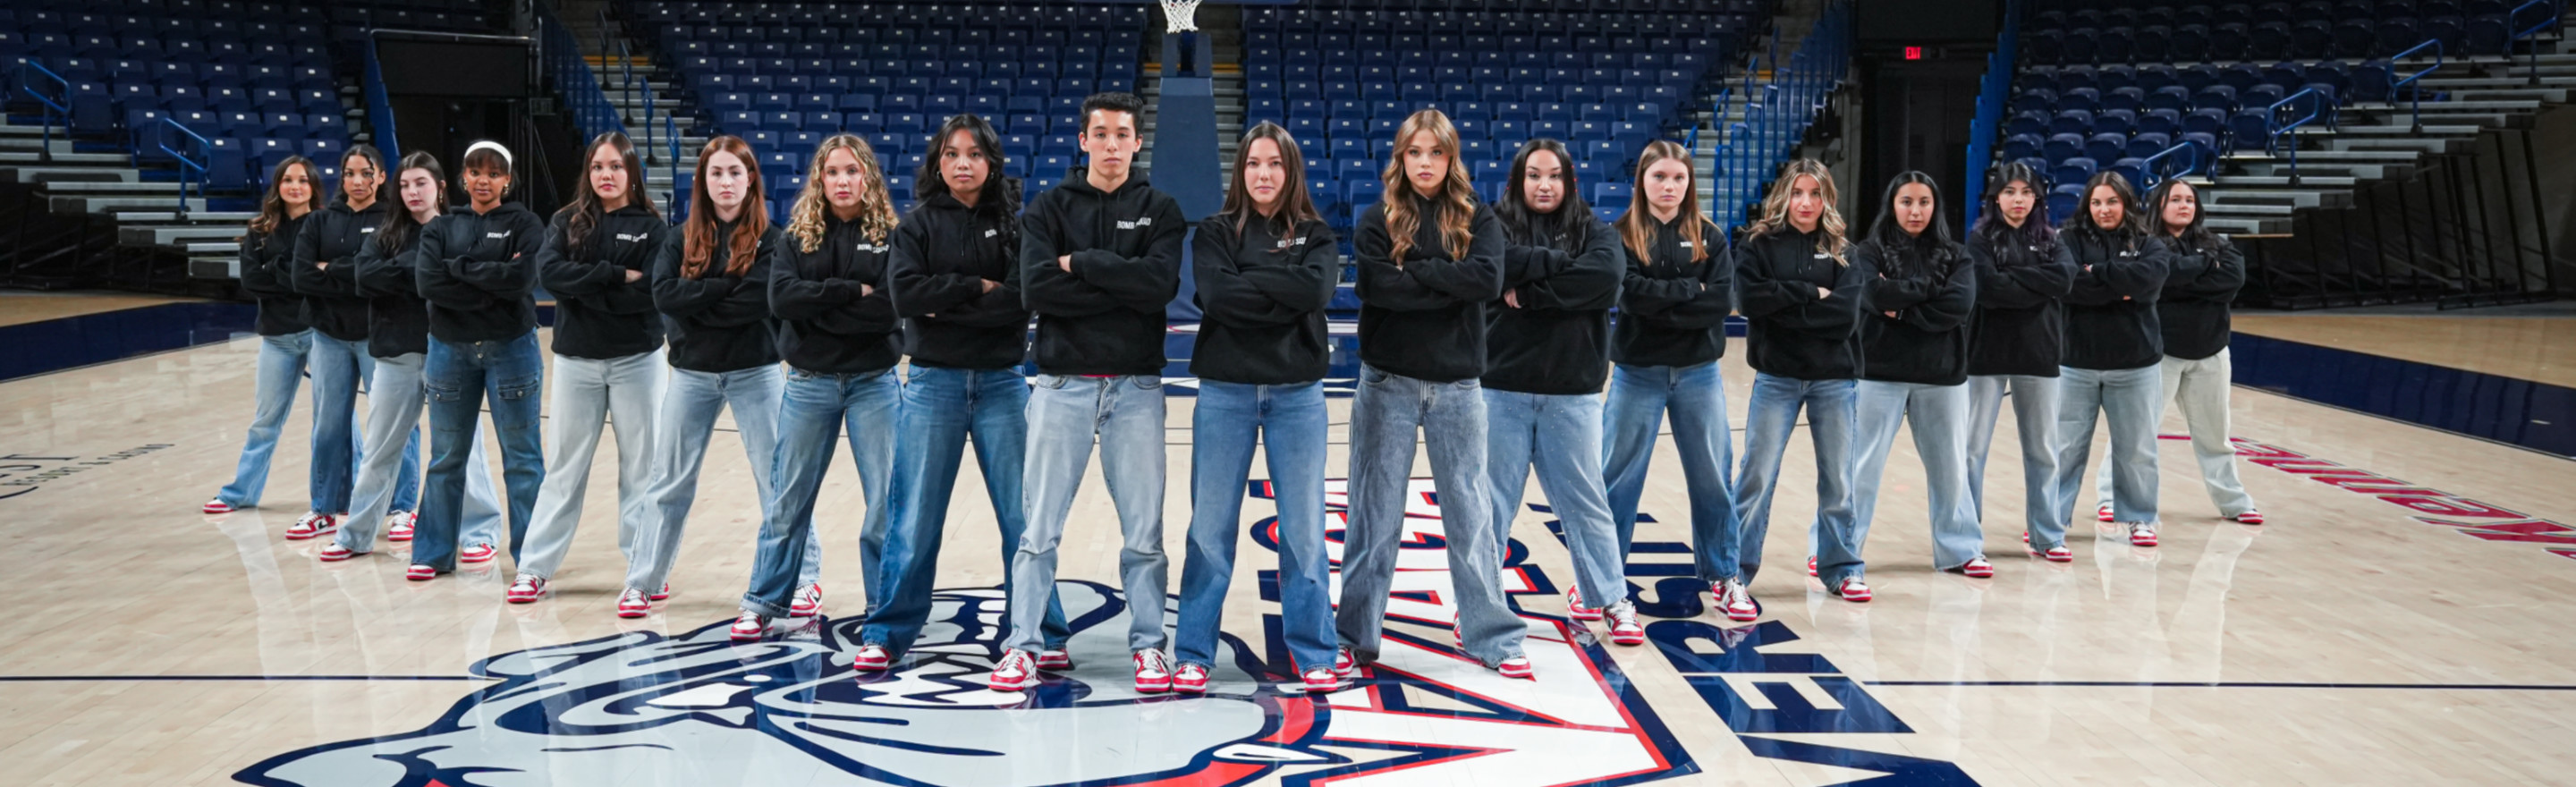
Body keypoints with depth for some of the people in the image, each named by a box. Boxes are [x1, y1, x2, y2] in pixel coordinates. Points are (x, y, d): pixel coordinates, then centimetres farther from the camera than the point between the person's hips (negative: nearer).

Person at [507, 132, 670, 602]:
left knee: (640, 468, 6)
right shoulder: (566, 223, 5)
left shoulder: (651, 228, 0)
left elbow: (649, 293, -13)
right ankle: (535, 569, 13)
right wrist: (616, 276, -17)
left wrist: (585, 289, -13)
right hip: (576, 361, 2)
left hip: (636, 361, -2)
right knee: (563, 469, 8)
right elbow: (549, 272, -12)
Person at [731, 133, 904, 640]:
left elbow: (891, 309, -13)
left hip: (873, 383, -1)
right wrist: (852, 292, -15)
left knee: (887, 500, 1)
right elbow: (782, 296, -11)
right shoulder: (798, 237, 5)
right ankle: (763, 604, 20)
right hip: (810, 382, 2)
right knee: (788, 499, 9)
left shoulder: (889, 237, -1)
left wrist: (820, 309, -13)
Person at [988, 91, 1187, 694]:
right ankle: (1023, 644, 12)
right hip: (1063, 383, 0)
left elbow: (1162, 282, -12)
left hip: (1136, 385, 0)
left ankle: (1148, 644, 15)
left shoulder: (1160, 211, 7)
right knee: (1040, 526, 3)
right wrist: (1124, 290, -13)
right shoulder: (1050, 208, 6)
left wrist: (1081, 263, -12)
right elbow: (1037, 289, -11)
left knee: (1144, 529, 5)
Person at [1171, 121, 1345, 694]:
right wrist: (1283, 295, -12)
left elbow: (1318, 290, -13)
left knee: (1304, 528, 5)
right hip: (1225, 392, -1)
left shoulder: (1315, 234, 7)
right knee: (1211, 527, 3)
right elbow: (1216, 295, -13)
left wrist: (1249, 281, -11)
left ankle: (1312, 652, 15)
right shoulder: (1214, 232, 5)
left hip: (1298, 394, 1)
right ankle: (1193, 652, 13)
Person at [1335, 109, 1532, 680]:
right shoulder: (1377, 220, 1)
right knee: (1375, 512, 5)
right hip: (1388, 382, -1)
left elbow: (1488, 278, -14)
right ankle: (1356, 637, 15)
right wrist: (1451, 283, -14)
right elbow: (1376, 286, -16)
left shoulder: (1478, 219, 4)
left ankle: (1490, 636, 18)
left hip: (1457, 384, 1)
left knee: (1471, 510, 7)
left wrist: (1417, 271, -14)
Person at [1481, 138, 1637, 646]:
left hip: (1572, 393, 1)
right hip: (1502, 389, -1)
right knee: (1492, 500, 5)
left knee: (1584, 499, 9)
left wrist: (1529, 292, -15)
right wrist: (1561, 261, -11)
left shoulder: (1594, 231, 7)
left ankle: (1611, 599, 20)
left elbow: (1605, 279, -13)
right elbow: (1500, 265, -17)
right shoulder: (1495, 227, 5)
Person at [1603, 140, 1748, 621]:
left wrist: (1663, 305, -16)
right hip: (1638, 372, -2)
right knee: (1618, 476, 4)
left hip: (1698, 373, 2)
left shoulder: (1709, 237, 4)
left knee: (1713, 476, 7)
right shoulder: (1623, 236, -2)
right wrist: (1691, 289, -13)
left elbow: (1723, 300, -9)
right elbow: (1634, 294, -17)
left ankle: (1723, 575, 20)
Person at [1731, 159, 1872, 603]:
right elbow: (1753, 298, -14)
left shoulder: (1842, 251, 6)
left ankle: (1841, 566, 20)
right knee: (1757, 474, 0)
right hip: (1777, 376, -2)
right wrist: (1811, 293, -12)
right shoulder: (1758, 244, 3)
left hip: (1834, 378, 2)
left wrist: (1787, 307, -12)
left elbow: (1846, 313, -9)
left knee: (1838, 478, 8)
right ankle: (1736, 567, 9)